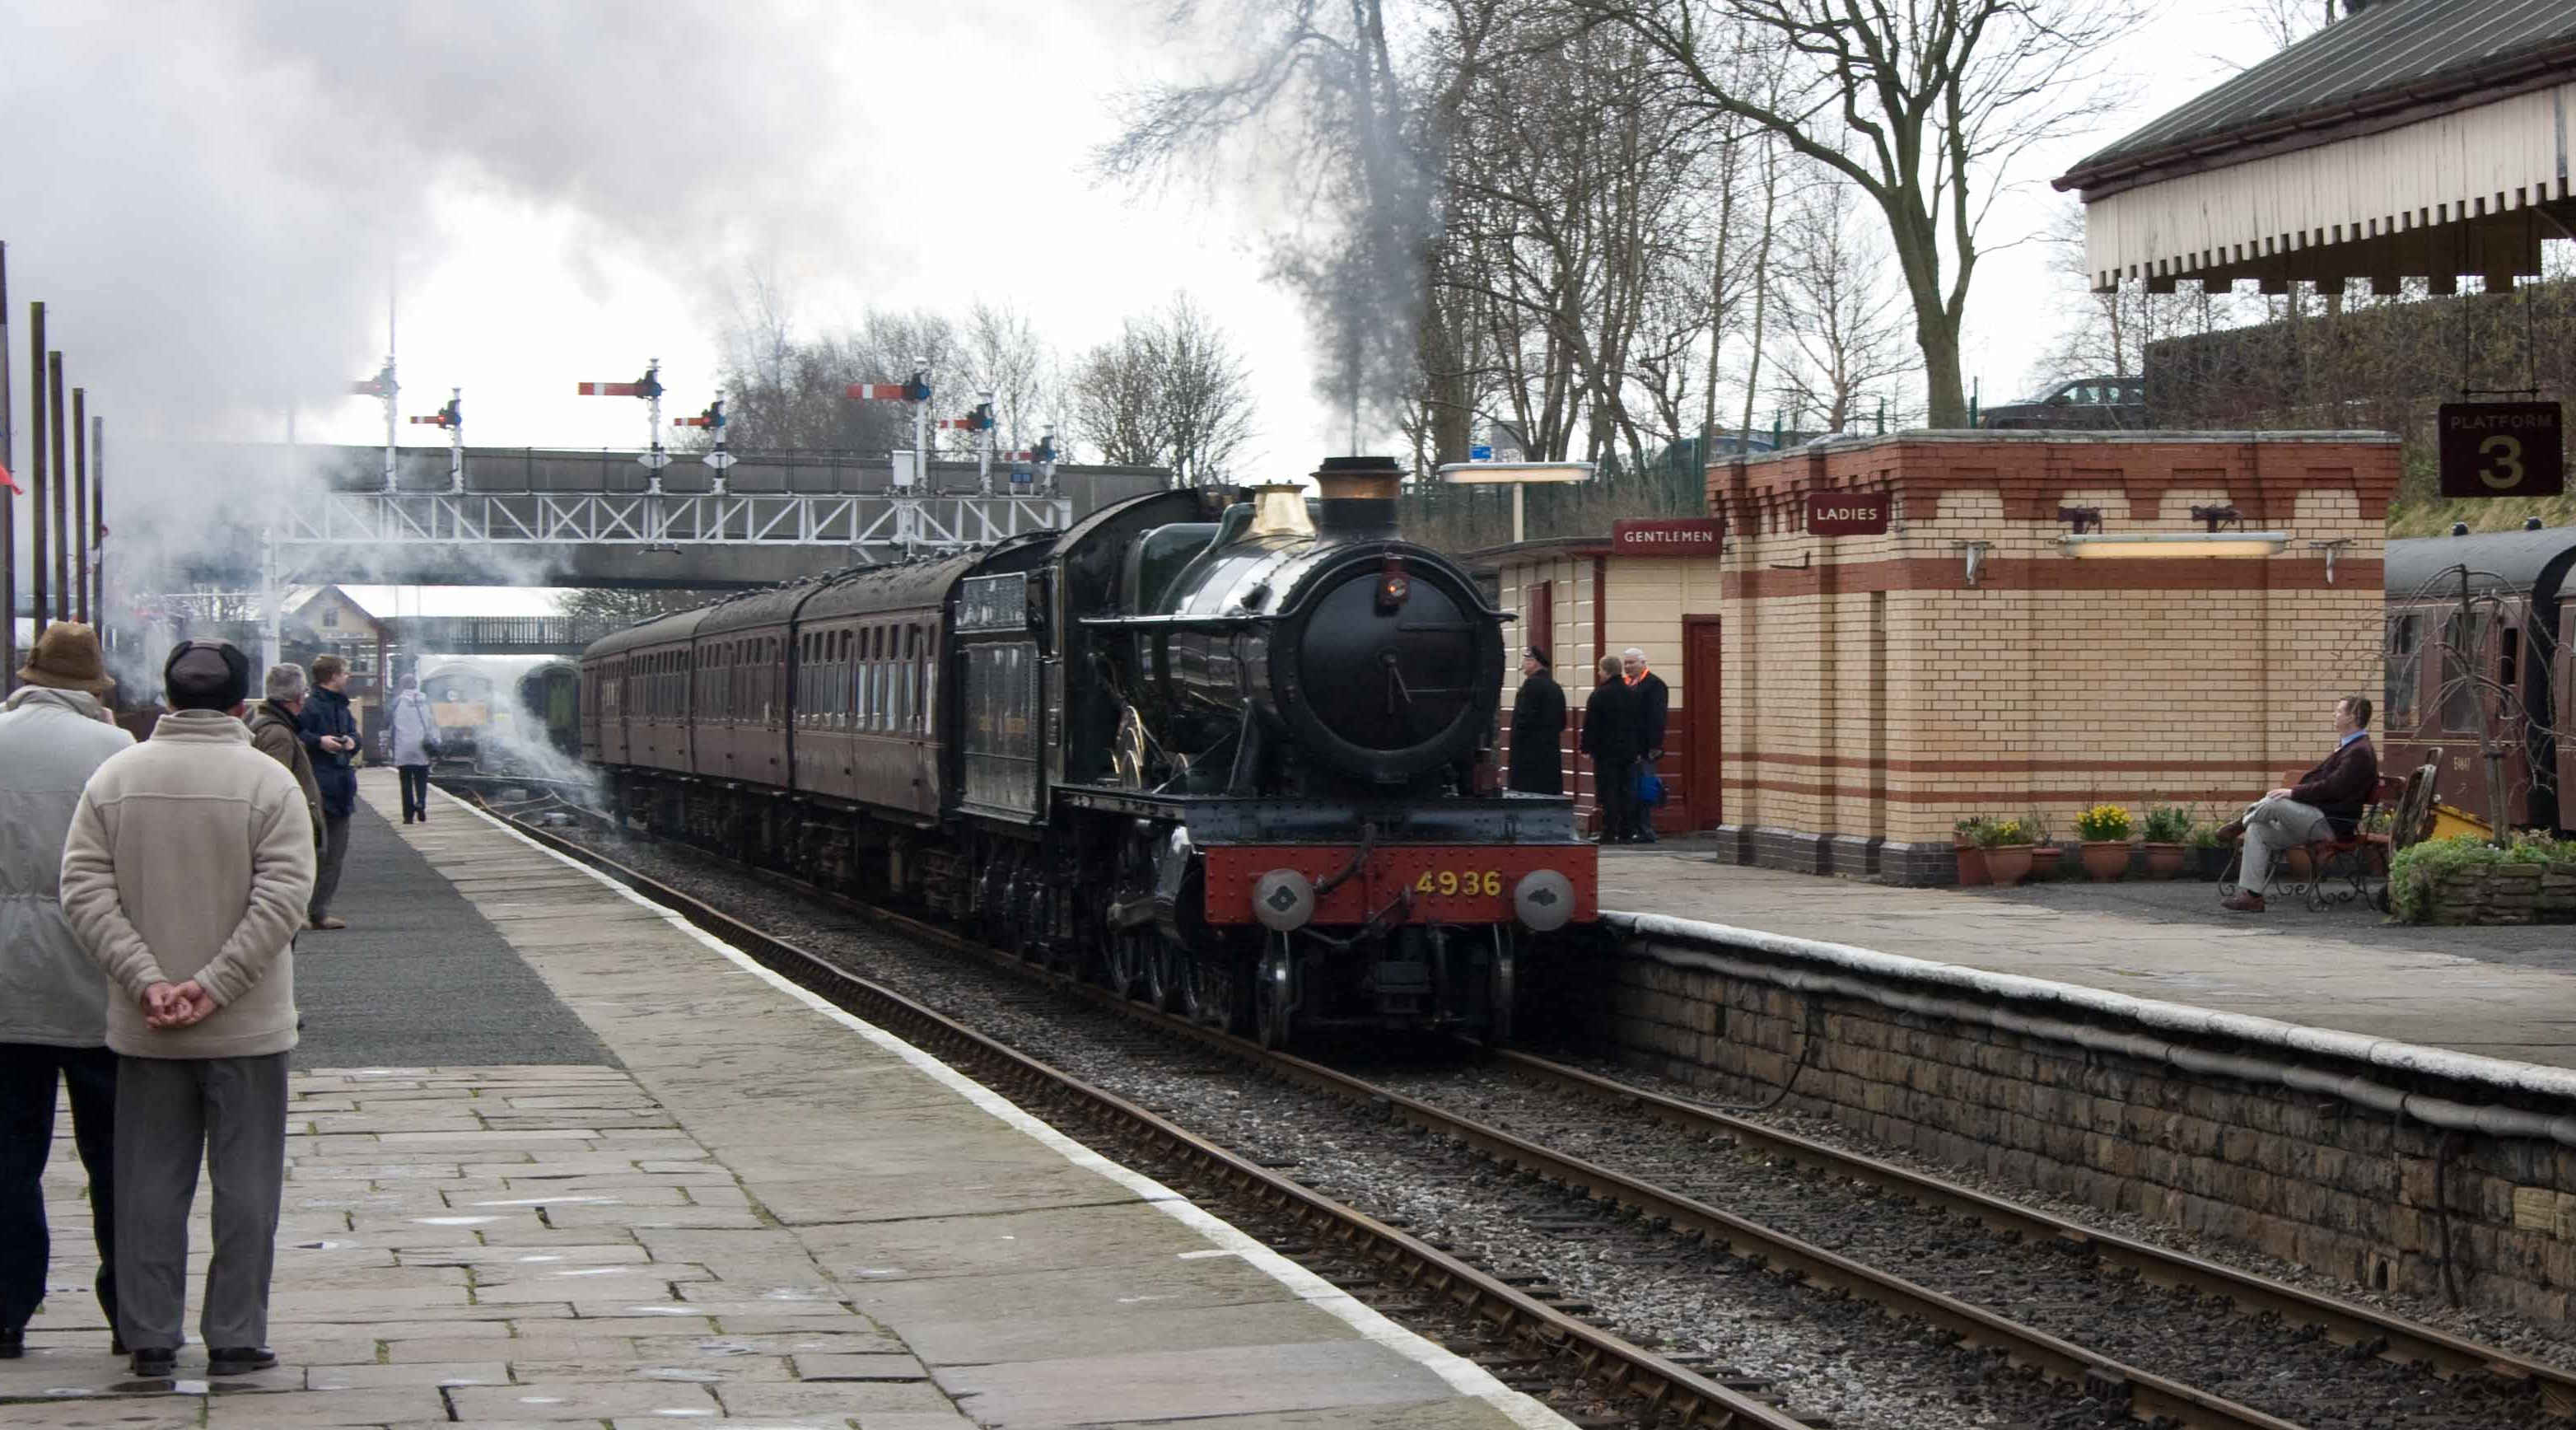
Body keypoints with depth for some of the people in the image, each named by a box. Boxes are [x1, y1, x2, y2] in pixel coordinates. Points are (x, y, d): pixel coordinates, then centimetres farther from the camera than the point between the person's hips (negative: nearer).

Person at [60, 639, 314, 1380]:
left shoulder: (114, 778, 2)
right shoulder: (267, 781, -7)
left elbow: (85, 890, -5)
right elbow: (282, 897, -16)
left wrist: (147, 981, -9)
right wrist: (213, 987, -15)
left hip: (143, 1031, 3)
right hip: (247, 1028, -3)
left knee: (150, 1183, 10)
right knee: (245, 1183, 6)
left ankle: (150, 1339, 13)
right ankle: (234, 1338, 7)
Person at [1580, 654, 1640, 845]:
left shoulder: (1599, 695, -10)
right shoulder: (1632, 695, 9)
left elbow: (1590, 725, -10)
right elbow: (1639, 723, 13)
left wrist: (1587, 748, -2)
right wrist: (1637, 749, 17)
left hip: (1606, 752, -5)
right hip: (1628, 750, 5)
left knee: (1609, 793, -4)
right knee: (1627, 791, 6)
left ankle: (1609, 834, -6)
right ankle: (1626, 833, 7)